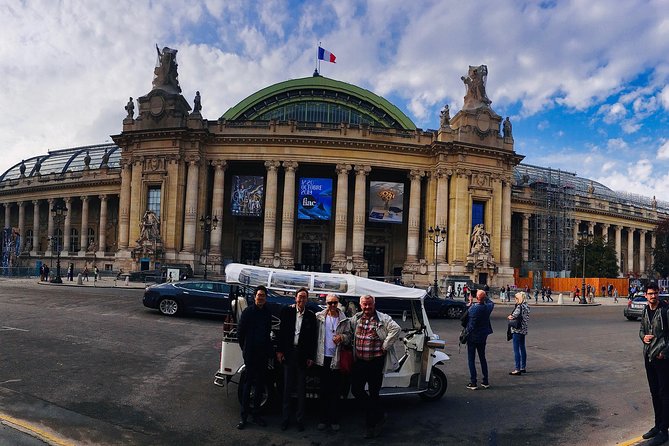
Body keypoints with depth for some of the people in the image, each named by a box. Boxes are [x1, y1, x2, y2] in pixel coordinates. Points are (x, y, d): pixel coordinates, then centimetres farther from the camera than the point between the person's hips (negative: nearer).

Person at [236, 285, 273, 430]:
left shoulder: (267, 313, 4)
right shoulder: (248, 311, -7)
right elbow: (240, 332, -2)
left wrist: (268, 349, 6)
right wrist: (245, 348, 3)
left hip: (263, 353, 4)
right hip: (250, 353, -4)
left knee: (260, 384, 11)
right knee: (248, 383, 1)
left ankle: (255, 414, 22)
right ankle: (244, 416, 9)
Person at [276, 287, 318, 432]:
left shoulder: (311, 315, 0)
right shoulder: (287, 311, 0)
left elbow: (313, 338, 1)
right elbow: (281, 331, 1)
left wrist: (311, 357, -3)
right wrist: (279, 351, -3)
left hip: (303, 355, 0)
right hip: (288, 353, 0)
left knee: (301, 389, 8)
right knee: (287, 387, 9)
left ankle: (300, 419, 18)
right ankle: (285, 418, 19)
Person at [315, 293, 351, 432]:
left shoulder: (344, 320, 3)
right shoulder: (319, 317, 2)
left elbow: (349, 336, 5)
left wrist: (342, 337, -12)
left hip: (337, 358, 0)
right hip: (323, 357, 0)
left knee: (335, 391, 5)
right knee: (324, 390, 8)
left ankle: (334, 420, 14)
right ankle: (323, 419, 17)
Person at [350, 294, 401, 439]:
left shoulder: (383, 318, -9)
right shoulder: (355, 318, 6)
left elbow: (396, 328, -21)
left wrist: (385, 346, -19)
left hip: (376, 362, -5)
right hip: (359, 361, 5)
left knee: (373, 393, 5)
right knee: (356, 389, 5)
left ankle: (371, 425, 20)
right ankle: (378, 415, 22)